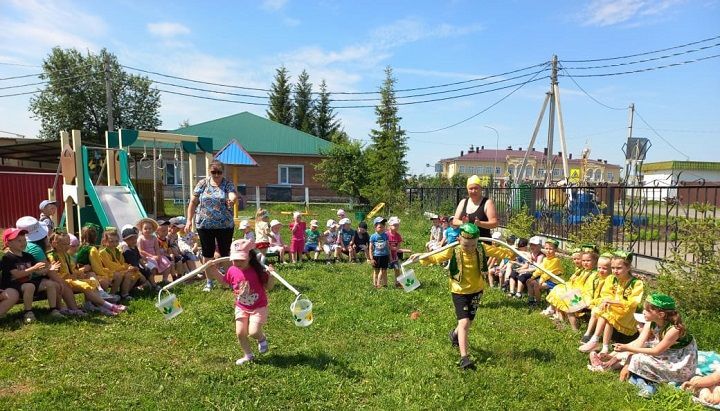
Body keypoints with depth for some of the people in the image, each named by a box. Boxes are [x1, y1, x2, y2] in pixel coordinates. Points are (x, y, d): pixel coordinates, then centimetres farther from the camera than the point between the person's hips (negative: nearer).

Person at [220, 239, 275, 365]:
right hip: (241, 308, 4)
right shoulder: (232, 271, -10)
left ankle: (262, 339, 21)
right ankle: (248, 355, 28)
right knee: (240, 333, 3)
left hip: (258, 307, -4)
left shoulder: (258, 270, -22)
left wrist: (271, 276, -31)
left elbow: (268, 287, -13)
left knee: (253, 332, -17)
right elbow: (224, 282, 11)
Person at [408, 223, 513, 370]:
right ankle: (464, 357, -8)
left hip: (476, 291, 4)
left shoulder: (483, 249, -13)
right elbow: (435, 257, -17)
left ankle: (455, 334, 52)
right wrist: (421, 257, -33)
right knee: (464, 322, -13)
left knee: (469, 321, 19)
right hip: (459, 292, -4)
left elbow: (501, 252, -4)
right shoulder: (453, 251, -19)